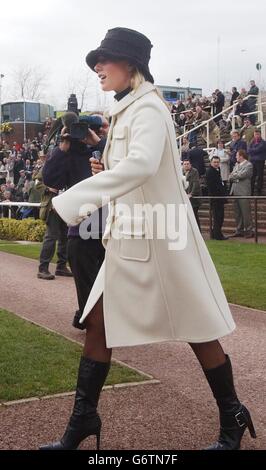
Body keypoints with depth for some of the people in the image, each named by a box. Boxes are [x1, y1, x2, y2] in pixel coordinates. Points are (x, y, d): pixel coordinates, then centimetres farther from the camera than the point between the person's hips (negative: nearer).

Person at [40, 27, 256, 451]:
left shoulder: (148, 107, -14)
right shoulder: (127, 112, 15)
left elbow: (142, 164, -32)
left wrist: (71, 201, -32)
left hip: (159, 238, -9)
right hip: (129, 239, 9)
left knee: (198, 330, 4)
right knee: (98, 325, 7)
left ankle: (233, 419, 23)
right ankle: (82, 422, 18)